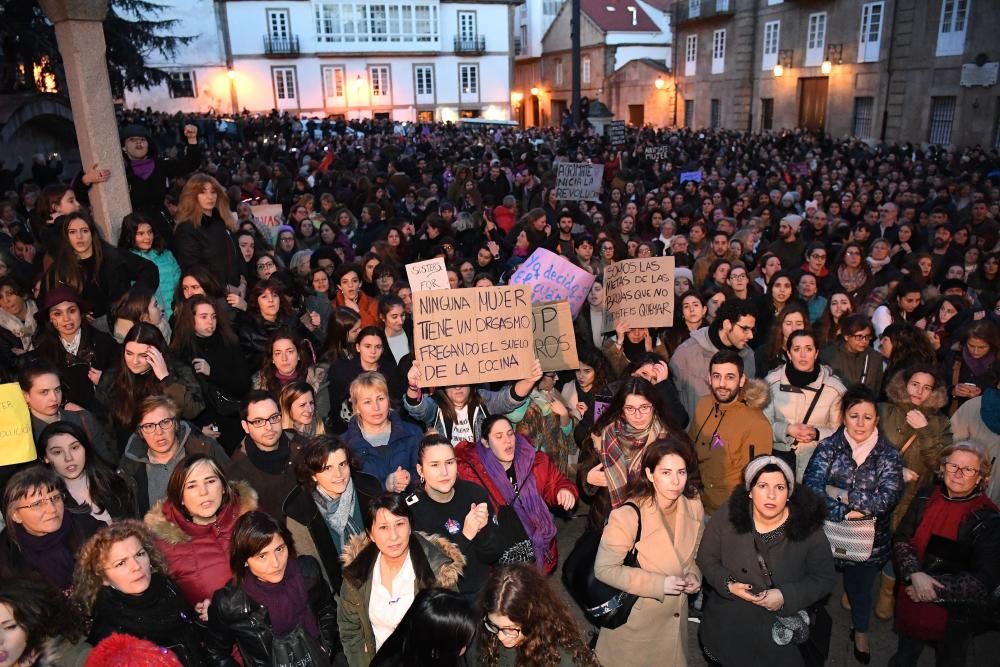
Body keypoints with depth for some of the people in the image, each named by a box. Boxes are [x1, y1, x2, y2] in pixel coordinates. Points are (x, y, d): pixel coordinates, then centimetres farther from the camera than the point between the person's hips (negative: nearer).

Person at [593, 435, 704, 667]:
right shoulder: (627, 515, -27)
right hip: (634, 621, -5)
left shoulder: (694, 507, -9)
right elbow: (604, 569, -22)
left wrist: (694, 575, -11)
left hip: (675, 617, 5)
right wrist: (657, 584, -25)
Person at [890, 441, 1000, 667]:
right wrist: (914, 574, -23)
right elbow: (901, 539, -6)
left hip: (955, 612, -3)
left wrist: (936, 590, -21)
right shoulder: (926, 496, -7)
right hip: (914, 601, 3)